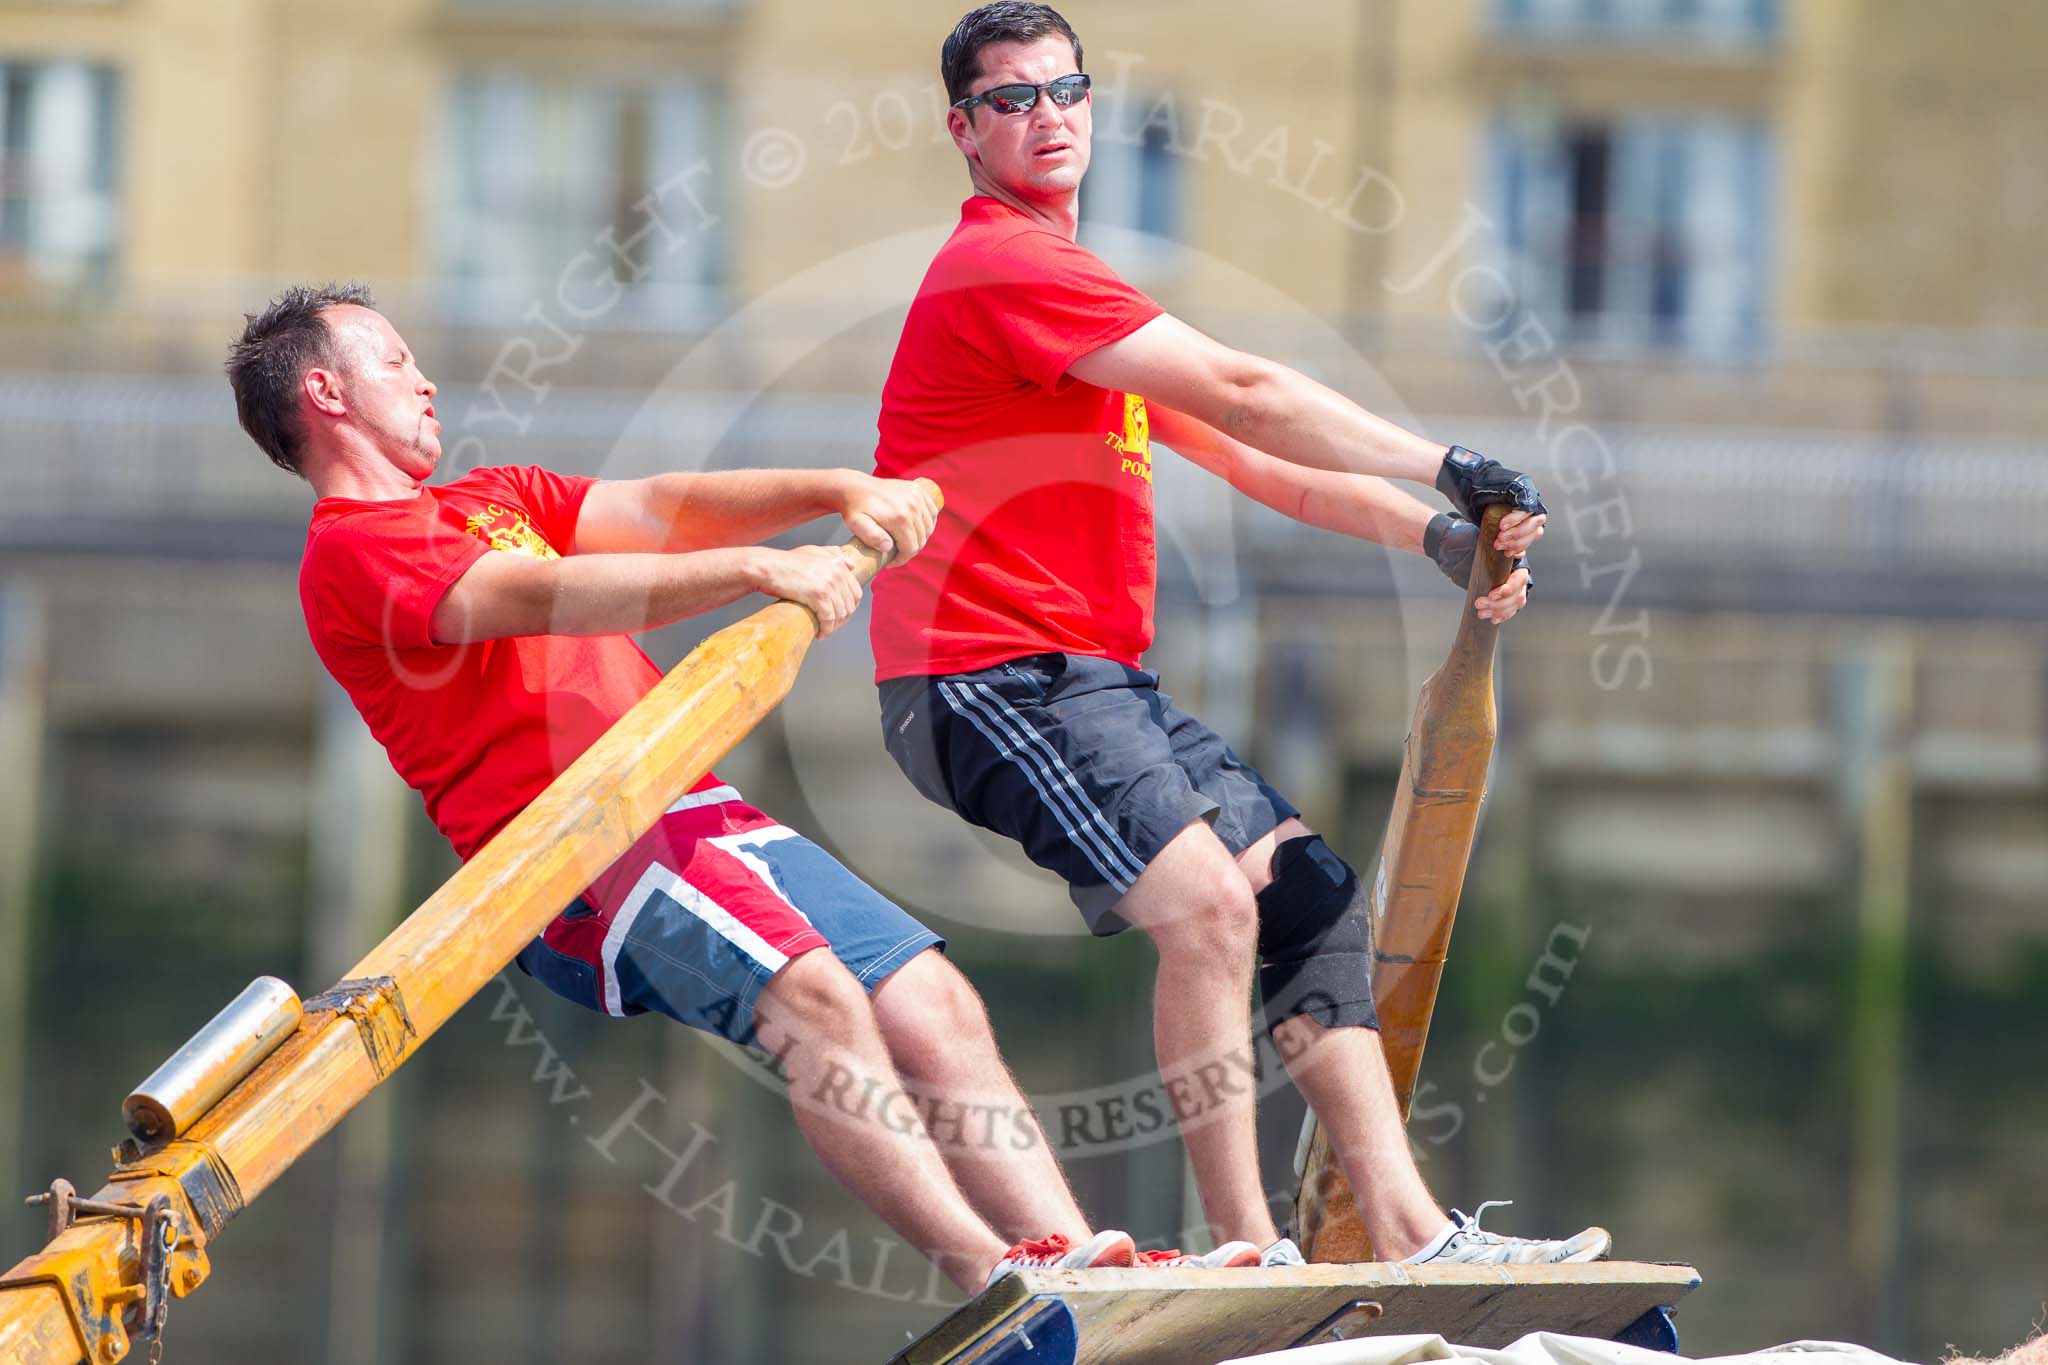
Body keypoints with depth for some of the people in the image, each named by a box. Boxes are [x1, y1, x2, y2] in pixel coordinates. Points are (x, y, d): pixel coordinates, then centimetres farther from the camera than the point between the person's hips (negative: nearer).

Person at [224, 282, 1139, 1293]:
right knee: (815, 996, -28)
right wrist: (760, 568, -22)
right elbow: (549, 595, -14)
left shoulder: (495, 498, 30)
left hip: (700, 811, 9)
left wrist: (833, 490, 1)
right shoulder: (351, 551, 1)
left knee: (936, 1005, -6)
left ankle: (1073, 1266, -14)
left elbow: (660, 510, 17)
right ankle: (995, 1278, -34)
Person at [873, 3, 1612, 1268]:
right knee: (1209, 902, -25)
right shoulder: (1004, 266, -12)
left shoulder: (1068, 285, 22)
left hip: (1104, 680, 11)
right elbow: (1245, 399, -16)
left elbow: (1247, 458, 17)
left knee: (1312, 891, 4)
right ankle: (1251, 1260, -23)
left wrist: (1432, 534, 5)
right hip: (992, 676, -11)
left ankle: (1411, 1232, 1)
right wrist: (1448, 469, -11)